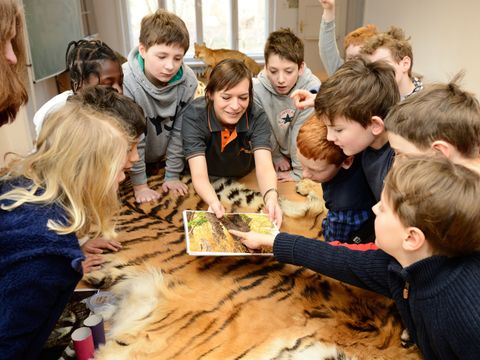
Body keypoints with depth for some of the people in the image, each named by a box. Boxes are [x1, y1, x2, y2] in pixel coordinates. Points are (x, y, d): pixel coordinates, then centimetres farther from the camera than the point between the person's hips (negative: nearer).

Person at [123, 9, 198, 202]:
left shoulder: (188, 81, -23)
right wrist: (139, 184, -19)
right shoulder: (126, 82, -34)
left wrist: (172, 175, -9)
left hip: (159, 159, 3)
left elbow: (180, 130, -12)